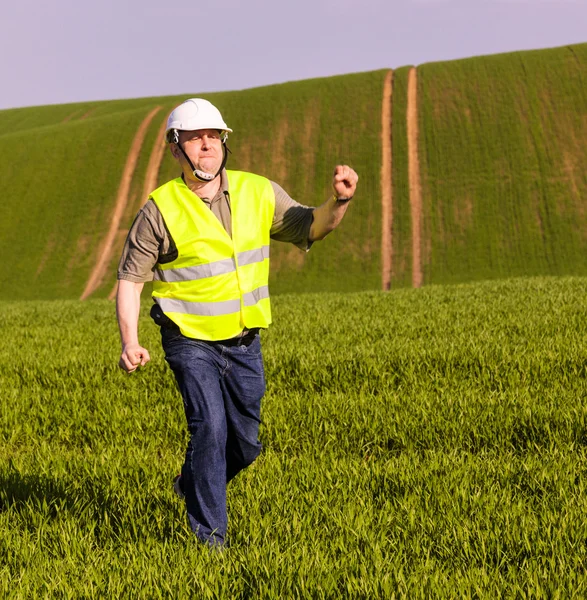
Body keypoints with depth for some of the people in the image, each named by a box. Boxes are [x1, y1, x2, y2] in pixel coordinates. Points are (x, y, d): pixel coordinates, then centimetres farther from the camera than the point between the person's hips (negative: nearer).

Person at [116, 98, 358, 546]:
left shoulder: (258, 193, 0)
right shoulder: (162, 209, -10)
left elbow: (310, 228, 8)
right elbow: (130, 278, -6)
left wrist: (339, 201, -14)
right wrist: (130, 342, -18)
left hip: (244, 342, 5)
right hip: (191, 341, -4)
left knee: (245, 443, 10)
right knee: (210, 429, -18)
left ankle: (192, 487, 40)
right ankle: (209, 535, -4)